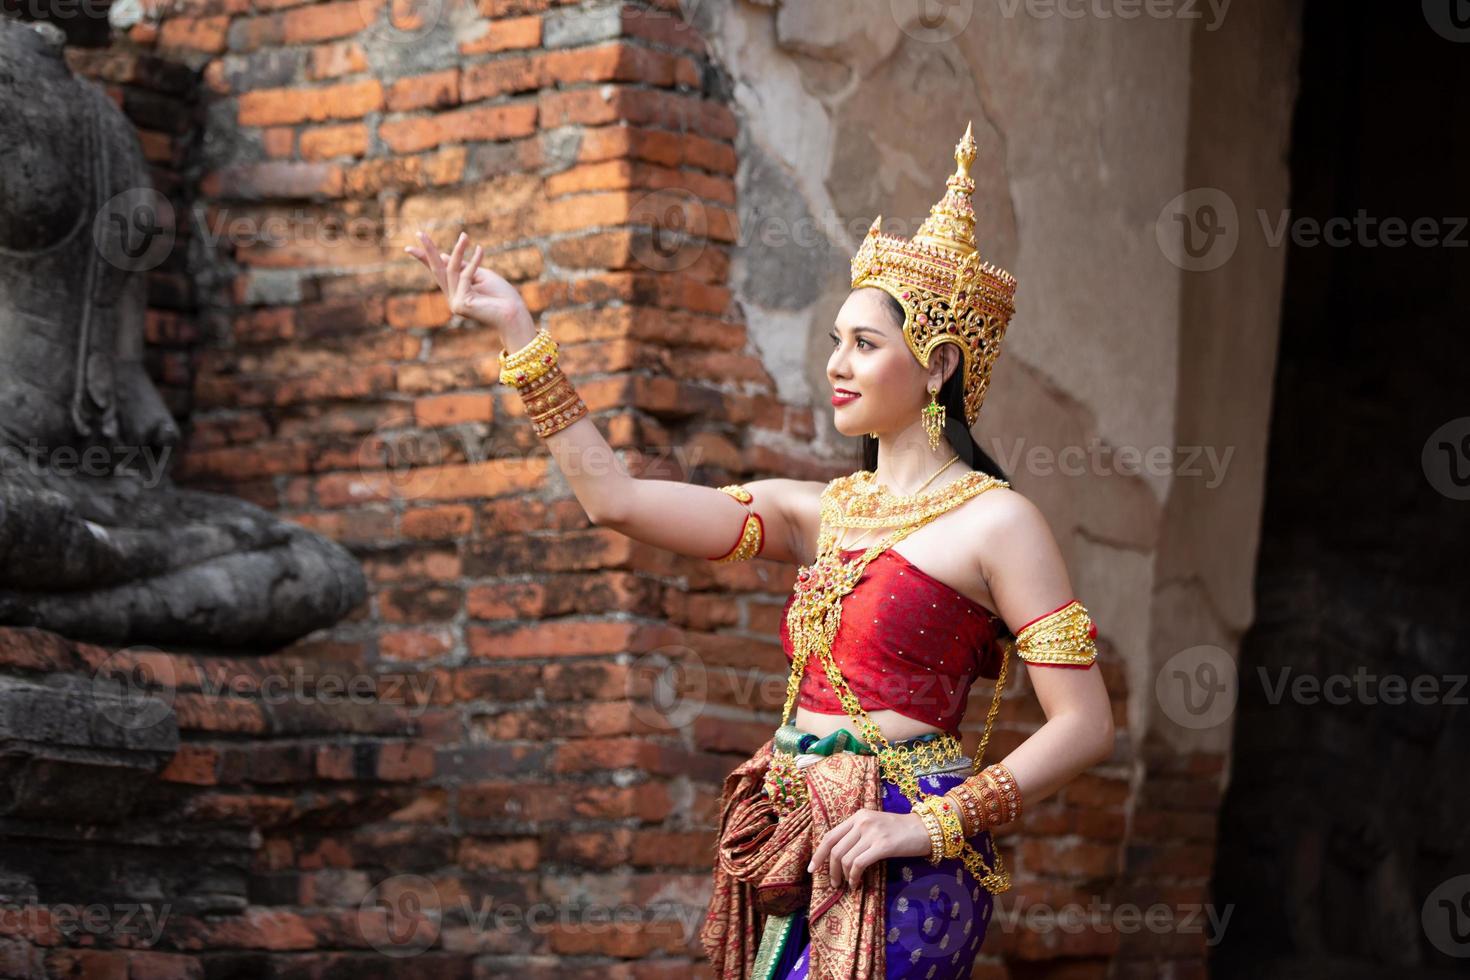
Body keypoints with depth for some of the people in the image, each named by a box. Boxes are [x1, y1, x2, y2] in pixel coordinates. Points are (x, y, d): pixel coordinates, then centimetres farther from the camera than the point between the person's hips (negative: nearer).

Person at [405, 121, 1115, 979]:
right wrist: (518, 330, 9)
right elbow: (614, 498, 9)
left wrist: (935, 823, -14)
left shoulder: (996, 521, -4)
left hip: (897, 868, -6)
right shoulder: (820, 514, 14)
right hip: (798, 858, 6)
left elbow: (1086, 723, -8)